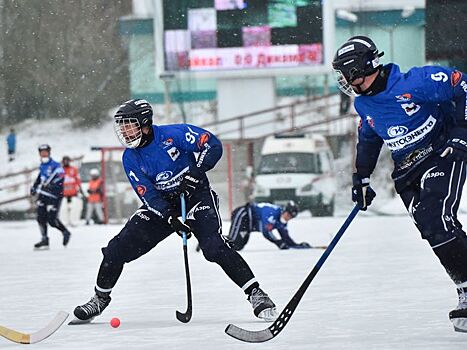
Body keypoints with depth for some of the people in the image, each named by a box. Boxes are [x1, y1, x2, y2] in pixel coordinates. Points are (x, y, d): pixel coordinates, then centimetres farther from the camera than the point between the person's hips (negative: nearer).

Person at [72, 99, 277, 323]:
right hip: (161, 204, 5)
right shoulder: (130, 158, -5)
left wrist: (196, 172, -30)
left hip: (196, 197, -5)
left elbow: (212, 145, -18)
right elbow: (148, 195, -11)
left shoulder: (173, 134, -18)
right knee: (117, 249, -3)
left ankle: (255, 294, -21)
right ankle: (100, 298, 17)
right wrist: (171, 218, -26)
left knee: (214, 247, -26)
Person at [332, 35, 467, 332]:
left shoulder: (412, 83, -19)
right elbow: (368, 139, 23)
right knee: (433, 231, -9)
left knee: (438, 220, -22)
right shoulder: (364, 104, 6)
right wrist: (361, 179, 20)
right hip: (408, 170, 7)